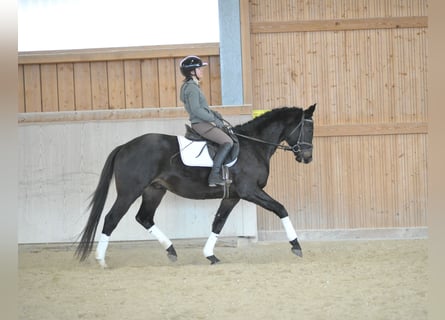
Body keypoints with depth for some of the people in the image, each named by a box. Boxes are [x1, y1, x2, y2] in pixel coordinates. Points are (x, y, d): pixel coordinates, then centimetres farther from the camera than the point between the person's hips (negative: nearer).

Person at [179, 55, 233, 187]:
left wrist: (214, 114, 8)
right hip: (201, 124, -11)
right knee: (227, 142, -17)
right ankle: (214, 175, -20)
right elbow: (196, 110, -24)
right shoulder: (192, 88, -16)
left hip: (204, 123, 11)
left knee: (227, 136, 17)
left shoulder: (193, 86, 16)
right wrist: (214, 120, -17)